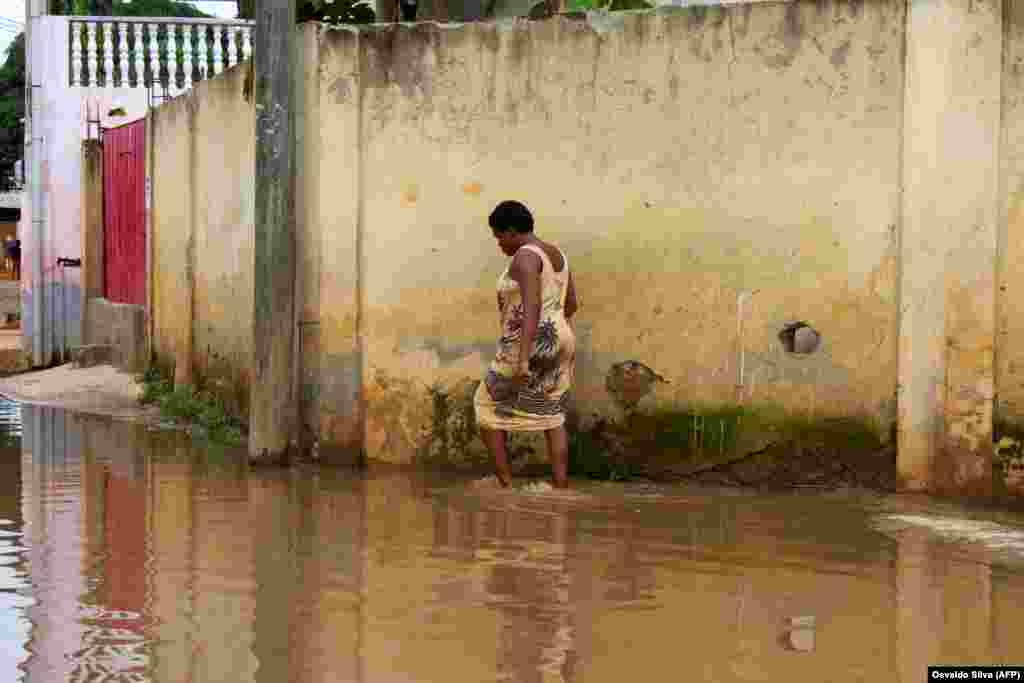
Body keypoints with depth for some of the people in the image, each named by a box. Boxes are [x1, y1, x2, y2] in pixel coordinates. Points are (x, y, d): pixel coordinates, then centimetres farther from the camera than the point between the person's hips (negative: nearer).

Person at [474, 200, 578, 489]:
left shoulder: (525, 256, -16)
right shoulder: (556, 255, 12)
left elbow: (532, 307, -26)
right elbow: (571, 304, 20)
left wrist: (523, 358, -30)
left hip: (532, 347, -9)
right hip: (557, 344, 9)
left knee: (487, 405, 9)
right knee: (551, 420, 13)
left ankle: (504, 482, 8)